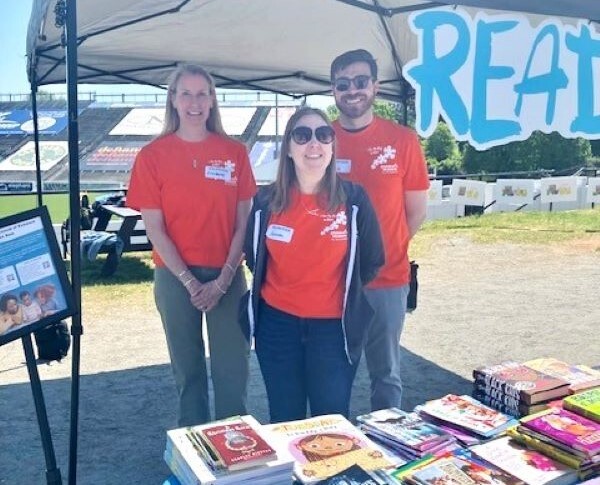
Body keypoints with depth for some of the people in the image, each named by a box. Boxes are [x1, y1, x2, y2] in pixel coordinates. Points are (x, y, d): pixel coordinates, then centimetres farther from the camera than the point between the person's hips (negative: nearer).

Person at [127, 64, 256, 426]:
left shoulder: (234, 152, 2)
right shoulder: (152, 155, -1)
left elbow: (243, 223, 1)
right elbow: (154, 228, -3)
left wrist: (223, 279, -8)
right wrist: (189, 280, -10)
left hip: (226, 275, 1)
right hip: (176, 276, 0)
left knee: (232, 368, 3)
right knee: (188, 368, 11)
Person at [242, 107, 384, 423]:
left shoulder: (353, 199, -7)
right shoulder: (266, 200, -2)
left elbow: (371, 262, 3)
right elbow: (253, 258, 11)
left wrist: (342, 293, 8)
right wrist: (282, 289, 9)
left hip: (333, 326, -1)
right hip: (276, 323, 2)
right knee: (284, 420, 14)